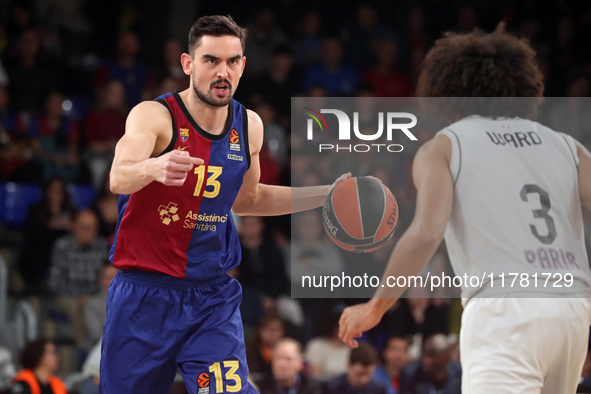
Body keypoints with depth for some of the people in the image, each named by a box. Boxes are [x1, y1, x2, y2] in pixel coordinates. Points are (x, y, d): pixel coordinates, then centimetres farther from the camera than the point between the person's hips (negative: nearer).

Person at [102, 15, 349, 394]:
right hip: (146, 292, -3)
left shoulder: (249, 126, 4)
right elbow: (118, 179, -32)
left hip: (213, 297, 3)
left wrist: (326, 194, 16)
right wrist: (154, 168, -54)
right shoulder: (154, 116, -12)